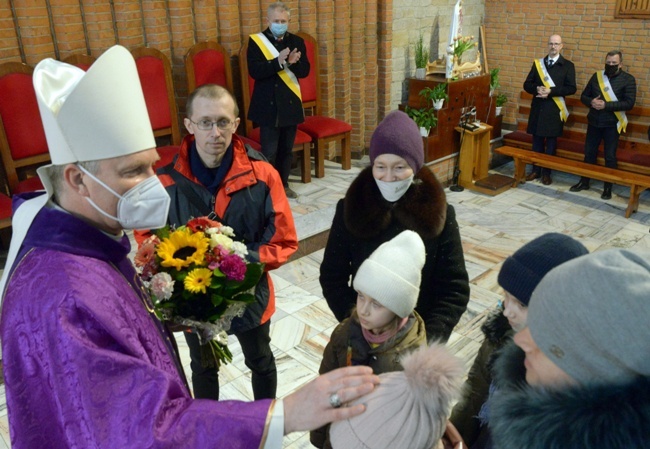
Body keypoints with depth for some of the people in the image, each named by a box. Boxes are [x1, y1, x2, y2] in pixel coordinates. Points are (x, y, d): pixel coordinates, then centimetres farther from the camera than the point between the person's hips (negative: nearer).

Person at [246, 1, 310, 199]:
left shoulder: (297, 41, 7)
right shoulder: (255, 41, -3)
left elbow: (304, 71, 0)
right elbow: (254, 71, -16)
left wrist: (292, 63, -21)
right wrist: (279, 62, -26)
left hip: (290, 104, 4)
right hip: (267, 106, -4)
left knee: (286, 150, 14)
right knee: (269, 152, -2)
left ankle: (284, 184, 28)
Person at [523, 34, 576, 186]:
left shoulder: (568, 65, -1)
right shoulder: (538, 63, 9)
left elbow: (571, 88, -8)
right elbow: (527, 84, 6)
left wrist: (551, 91, -18)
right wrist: (537, 89, -15)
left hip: (554, 109, -3)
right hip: (538, 108, 3)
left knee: (551, 142, 5)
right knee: (537, 141, 9)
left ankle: (546, 172, 14)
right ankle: (536, 170, 20)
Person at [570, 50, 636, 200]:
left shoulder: (628, 79, -6)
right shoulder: (597, 76, 5)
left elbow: (629, 103, -14)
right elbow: (584, 96, 8)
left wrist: (606, 105, -23)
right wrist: (591, 102, -14)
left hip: (612, 124, -3)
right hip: (594, 122, 4)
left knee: (610, 156, 2)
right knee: (589, 153, 11)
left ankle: (608, 187, 14)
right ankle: (584, 182, 25)